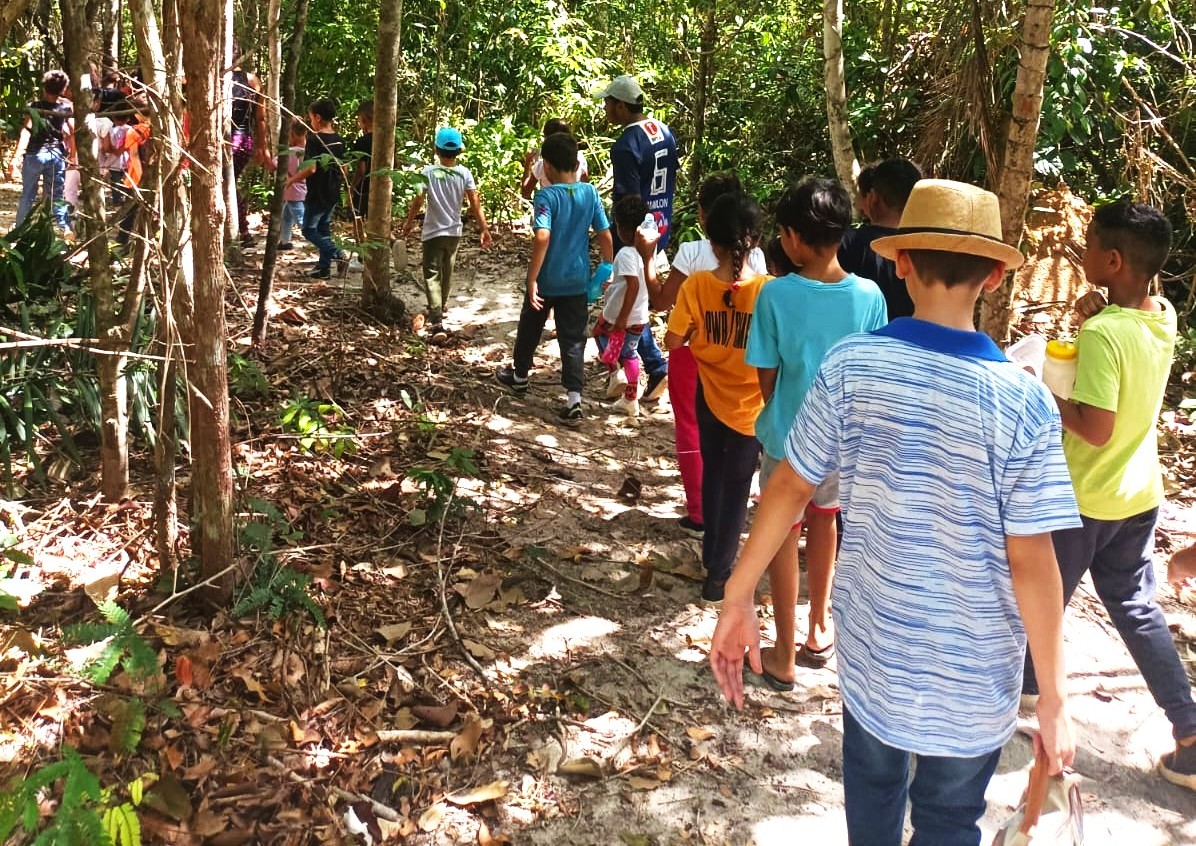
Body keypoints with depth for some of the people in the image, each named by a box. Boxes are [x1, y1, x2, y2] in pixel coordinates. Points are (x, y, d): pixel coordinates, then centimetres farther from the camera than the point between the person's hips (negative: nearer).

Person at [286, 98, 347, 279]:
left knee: (309, 230, 3)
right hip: (333, 194, 7)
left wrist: (291, 180, -13)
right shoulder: (339, 141, 6)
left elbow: (311, 168, -25)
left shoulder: (314, 139, -17)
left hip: (317, 195, -7)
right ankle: (324, 267, 16)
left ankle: (339, 254, -13)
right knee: (324, 230, 16)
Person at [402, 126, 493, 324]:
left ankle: (435, 312, -16)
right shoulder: (464, 173, -7)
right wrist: (484, 229, -5)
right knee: (447, 273, 20)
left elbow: (417, 201, -11)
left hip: (433, 232, -3)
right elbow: (475, 203, -10)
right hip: (454, 231, 3)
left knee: (432, 274, 0)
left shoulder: (429, 172, -13)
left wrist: (409, 222, 5)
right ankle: (441, 307, 36)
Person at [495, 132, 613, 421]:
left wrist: (532, 278, -24)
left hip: (546, 280, -3)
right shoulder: (590, 193, -2)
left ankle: (519, 376, 40)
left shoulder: (547, 195, -16)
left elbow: (543, 236, -28)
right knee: (573, 339, 4)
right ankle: (574, 397, -7)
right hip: (576, 281, 3)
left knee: (530, 329, 20)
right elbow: (605, 235, 1)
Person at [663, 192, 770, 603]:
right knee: (736, 488, 13)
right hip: (749, 403, -2)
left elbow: (674, 342, -8)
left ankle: (711, 553, 39)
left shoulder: (696, 285, -14)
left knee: (713, 475, 25)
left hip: (710, 395, 2)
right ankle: (718, 573, 18)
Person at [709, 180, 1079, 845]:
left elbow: (790, 489, -7)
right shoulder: (1023, 401, -18)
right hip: (974, 672, -2)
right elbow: (1032, 564, -15)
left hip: (872, 646, 2)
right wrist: (1054, 696, -5)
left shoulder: (850, 365, -13)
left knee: (873, 791, 27)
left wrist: (739, 598, 3)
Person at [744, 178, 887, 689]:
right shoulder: (869, 296, -11)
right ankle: (820, 629, 39)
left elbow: (765, 377, -10)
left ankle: (784, 657, 21)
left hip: (789, 435, -3)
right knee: (823, 518, 27)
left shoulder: (776, 294, -19)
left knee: (782, 535, 12)